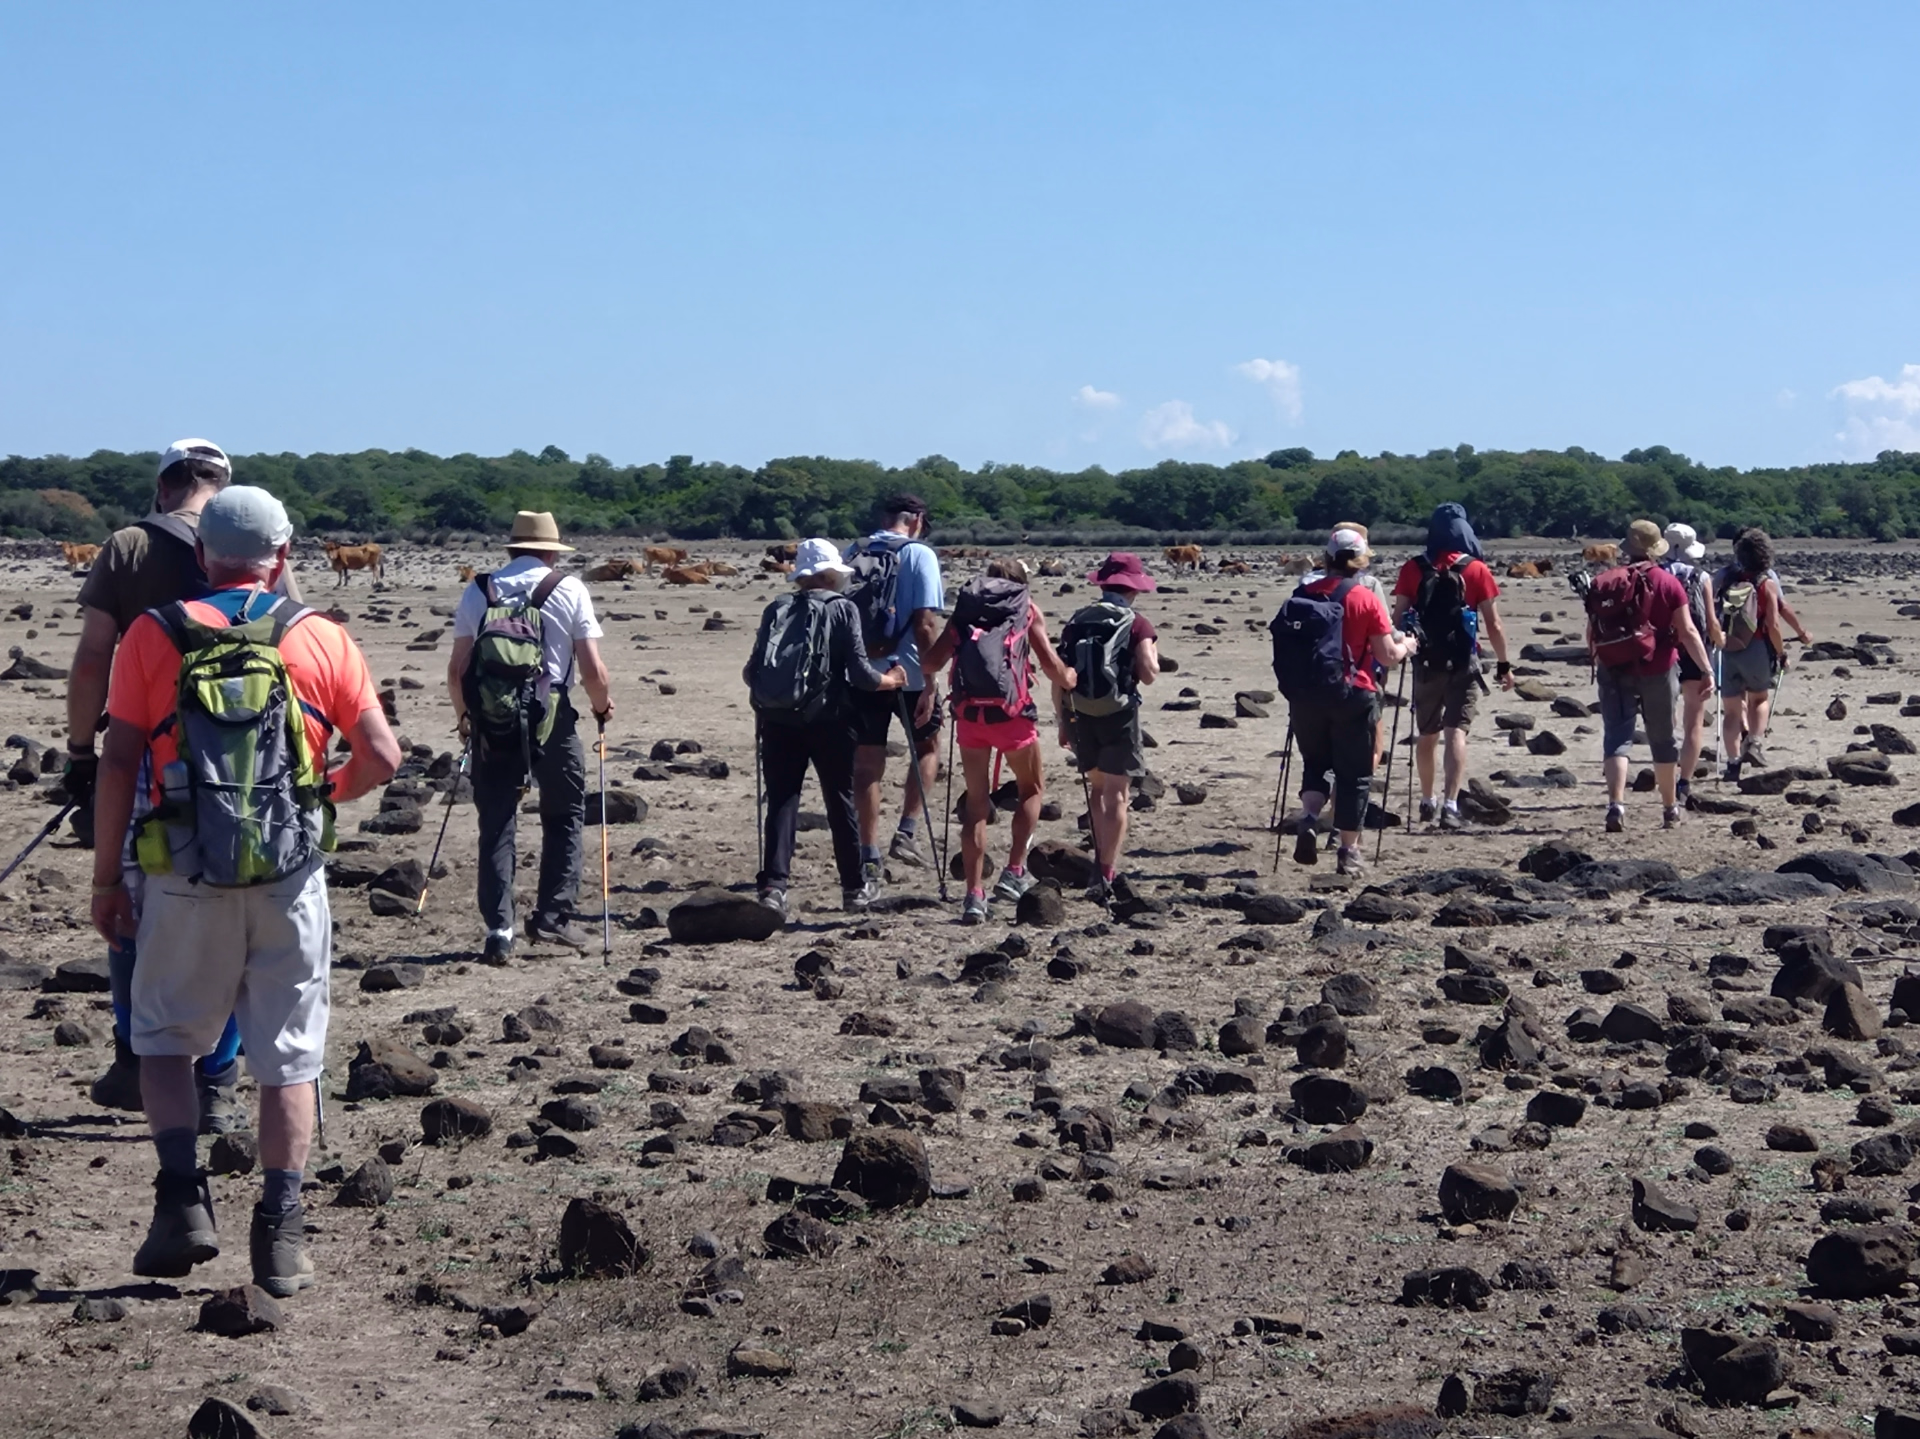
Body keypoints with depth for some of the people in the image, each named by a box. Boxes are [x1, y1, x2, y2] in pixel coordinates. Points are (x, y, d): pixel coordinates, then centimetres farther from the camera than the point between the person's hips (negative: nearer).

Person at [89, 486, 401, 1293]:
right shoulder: (320, 640, 2)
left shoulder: (153, 636, 0)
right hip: (291, 880, 0)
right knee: (288, 1057, 10)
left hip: (186, 882, 0)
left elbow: (118, 763, -3)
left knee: (164, 1039, 17)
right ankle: (279, 1233, 7)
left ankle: (182, 1200, 1)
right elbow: (381, 758, 0)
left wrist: (106, 877, 4)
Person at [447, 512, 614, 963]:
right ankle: (552, 916, 14)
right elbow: (592, 670, -6)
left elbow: (457, 669, 3)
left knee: (496, 825, 8)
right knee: (564, 817, 16)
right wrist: (603, 705, 14)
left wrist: (464, 715, 21)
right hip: (552, 720, -2)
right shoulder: (569, 590, -2)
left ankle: (498, 932, 3)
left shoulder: (477, 592, 4)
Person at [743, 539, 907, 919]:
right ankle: (853, 889, 20)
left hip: (777, 721, 2)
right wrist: (891, 680, 11)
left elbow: (752, 673, 3)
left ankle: (773, 886, -9)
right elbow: (860, 672, -8)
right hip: (827, 720, -2)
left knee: (781, 803, 5)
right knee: (841, 803, 11)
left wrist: (767, 692, 25)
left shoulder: (777, 609, 6)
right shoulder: (842, 609, -2)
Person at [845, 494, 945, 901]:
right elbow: (924, 623, -14)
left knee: (867, 762, 9)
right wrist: (929, 684, -11)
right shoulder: (918, 555, -7)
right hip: (906, 672, -4)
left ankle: (869, 860, 10)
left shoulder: (853, 553, 7)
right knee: (927, 747, 20)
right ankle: (907, 833, 8)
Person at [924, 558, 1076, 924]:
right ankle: (1014, 872, 8)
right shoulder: (1027, 608, 11)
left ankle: (974, 896, 2)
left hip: (968, 711, 2)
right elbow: (1052, 666, 3)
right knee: (1032, 789, 20)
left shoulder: (966, 607, 16)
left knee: (976, 801, 9)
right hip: (1011, 711, -2)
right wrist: (1069, 679, 24)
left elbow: (932, 662, 7)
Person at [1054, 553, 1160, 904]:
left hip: (1080, 717, 4)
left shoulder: (1076, 623, 7)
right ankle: (1105, 874, -6)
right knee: (1116, 795, 1)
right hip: (1119, 716, -4)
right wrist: (1153, 652, 10)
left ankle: (1102, 860, 23)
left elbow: (1059, 678, 5)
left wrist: (1062, 723, 13)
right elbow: (1149, 674, -11)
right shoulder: (1136, 624, -6)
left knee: (1097, 788, 22)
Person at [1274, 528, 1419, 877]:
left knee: (1315, 762, 20)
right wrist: (1407, 646, 13)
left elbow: (1290, 647, 10)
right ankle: (1348, 851, 11)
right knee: (1354, 774, 8)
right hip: (1351, 696, -3)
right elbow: (1388, 657, -7)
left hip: (1305, 697, 3)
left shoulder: (1302, 594, 2)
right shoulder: (1365, 599, -9)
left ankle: (1309, 820, -5)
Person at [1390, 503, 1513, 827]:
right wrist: (1503, 664, 5)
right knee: (1456, 732, -4)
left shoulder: (1413, 569, 0)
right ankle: (1450, 805, -17)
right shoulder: (1476, 570, -4)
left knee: (1427, 735, 16)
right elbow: (1493, 624, -4)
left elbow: (1398, 617, 0)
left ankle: (1428, 801, 30)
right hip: (1463, 663, -2)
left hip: (1426, 662, 2)